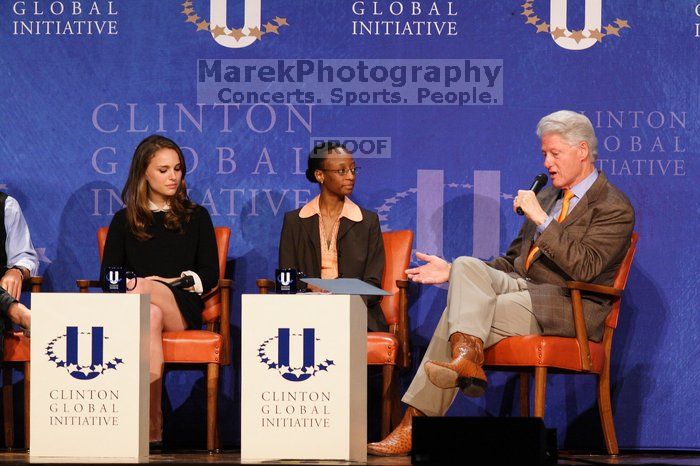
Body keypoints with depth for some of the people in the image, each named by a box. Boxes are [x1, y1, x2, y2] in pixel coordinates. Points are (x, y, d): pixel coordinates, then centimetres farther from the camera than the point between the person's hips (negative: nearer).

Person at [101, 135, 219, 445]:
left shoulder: (196, 217, 17)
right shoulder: (125, 221, 18)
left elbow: (210, 276, 8)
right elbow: (108, 277, 11)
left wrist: (154, 285, -6)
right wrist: (130, 283, -14)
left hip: (183, 309, 0)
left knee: (146, 290, -36)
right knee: (150, 317, -39)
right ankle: (152, 425, -46)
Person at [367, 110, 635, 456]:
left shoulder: (614, 208, -3)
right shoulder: (547, 196, 21)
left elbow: (584, 267, -18)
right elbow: (512, 260, 25)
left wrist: (540, 219, -18)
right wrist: (451, 273, 13)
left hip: (569, 305, -7)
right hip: (521, 285, 8)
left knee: (458, 314, -25)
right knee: (466, 265, -22)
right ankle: (467, 358, -35)